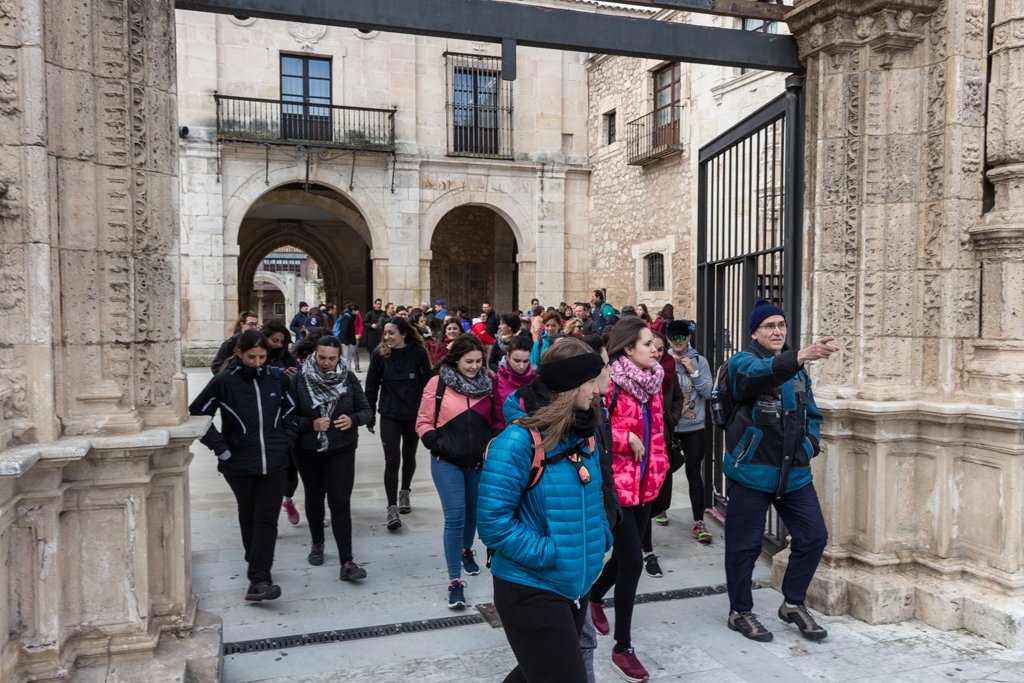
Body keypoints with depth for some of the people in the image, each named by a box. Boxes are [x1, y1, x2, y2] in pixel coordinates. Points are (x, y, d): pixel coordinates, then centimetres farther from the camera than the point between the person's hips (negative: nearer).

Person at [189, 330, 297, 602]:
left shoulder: (278, 379, 1)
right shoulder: (224, 382, -7)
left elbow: (292, 411, 16)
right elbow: (196, 414, -2)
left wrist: (284, 441, 5)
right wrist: (220, 447, -5)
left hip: (273, 462, 1)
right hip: (239, 464, -1)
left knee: (267, 519, -4)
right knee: (248, 516, 14)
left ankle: (258, 580, -3)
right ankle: (257, 565, 34)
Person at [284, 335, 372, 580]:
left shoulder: (349, 378, -5)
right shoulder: (300, 380, -9)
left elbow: (366, 410, -1)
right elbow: (287, 416, -8)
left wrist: (353, 419, -22)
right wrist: (311, 424, -24)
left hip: (341, 450, -1)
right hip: (308, 451, 1)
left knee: (340, 503, -8)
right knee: (314, 498, 18)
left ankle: (346, 562, -6)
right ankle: (317, 543, 42)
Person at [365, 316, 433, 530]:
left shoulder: (419, 353, -8)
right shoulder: (380, 354, -5)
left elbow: (428, 384, -3)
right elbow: (371, 387, 1)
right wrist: (369, 417, 2)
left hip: (414, 414, 1)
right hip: (389, 415, -1)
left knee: (409, 456, 17)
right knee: (392, 460, -6)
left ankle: (405, 492, 41)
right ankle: (392, 508, -3)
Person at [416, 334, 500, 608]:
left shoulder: (487, 383, 1)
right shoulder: (438, 384, -8)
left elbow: (497, 420, 11)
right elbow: (423, 422, -2)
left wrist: (493, 442, -6)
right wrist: (438, 445, -15)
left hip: (479, 462, 4)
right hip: (448, 462, -3)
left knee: (472, 512, 19)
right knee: (455, 518, -7)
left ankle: (466, 551, 47)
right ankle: (455, 581, 2)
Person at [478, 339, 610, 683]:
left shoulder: (584, 437, 4)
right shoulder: (519, 442, -21)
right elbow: (494, 522, -22)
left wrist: (601, 537, 2)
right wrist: (548, 553, -21)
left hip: (577, 586, 8)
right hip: (530, 589, -8)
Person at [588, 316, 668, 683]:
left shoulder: (651, 381, 9)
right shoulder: (610, 383, -17)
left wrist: (658, 466, 14)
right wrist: (627, 439, -19)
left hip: (643, 481, 8)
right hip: (615, 482, -8)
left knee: (626, 556, 18)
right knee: (633, 562, -8)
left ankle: (595, 597, 49)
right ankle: (622, 648, 8)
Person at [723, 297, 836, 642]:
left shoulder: (797, 368, 14)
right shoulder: (743, 362, -8)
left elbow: (811, 413, 23)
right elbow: (757, 373, -34)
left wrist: (809, 445, 4)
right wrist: (800, 356, -49)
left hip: (794, 472, 6)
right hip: (751, 471, -6)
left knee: (814, 536, 7)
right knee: (745, 545, 3)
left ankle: (793, 604, 26)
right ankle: (740, 611, 22)